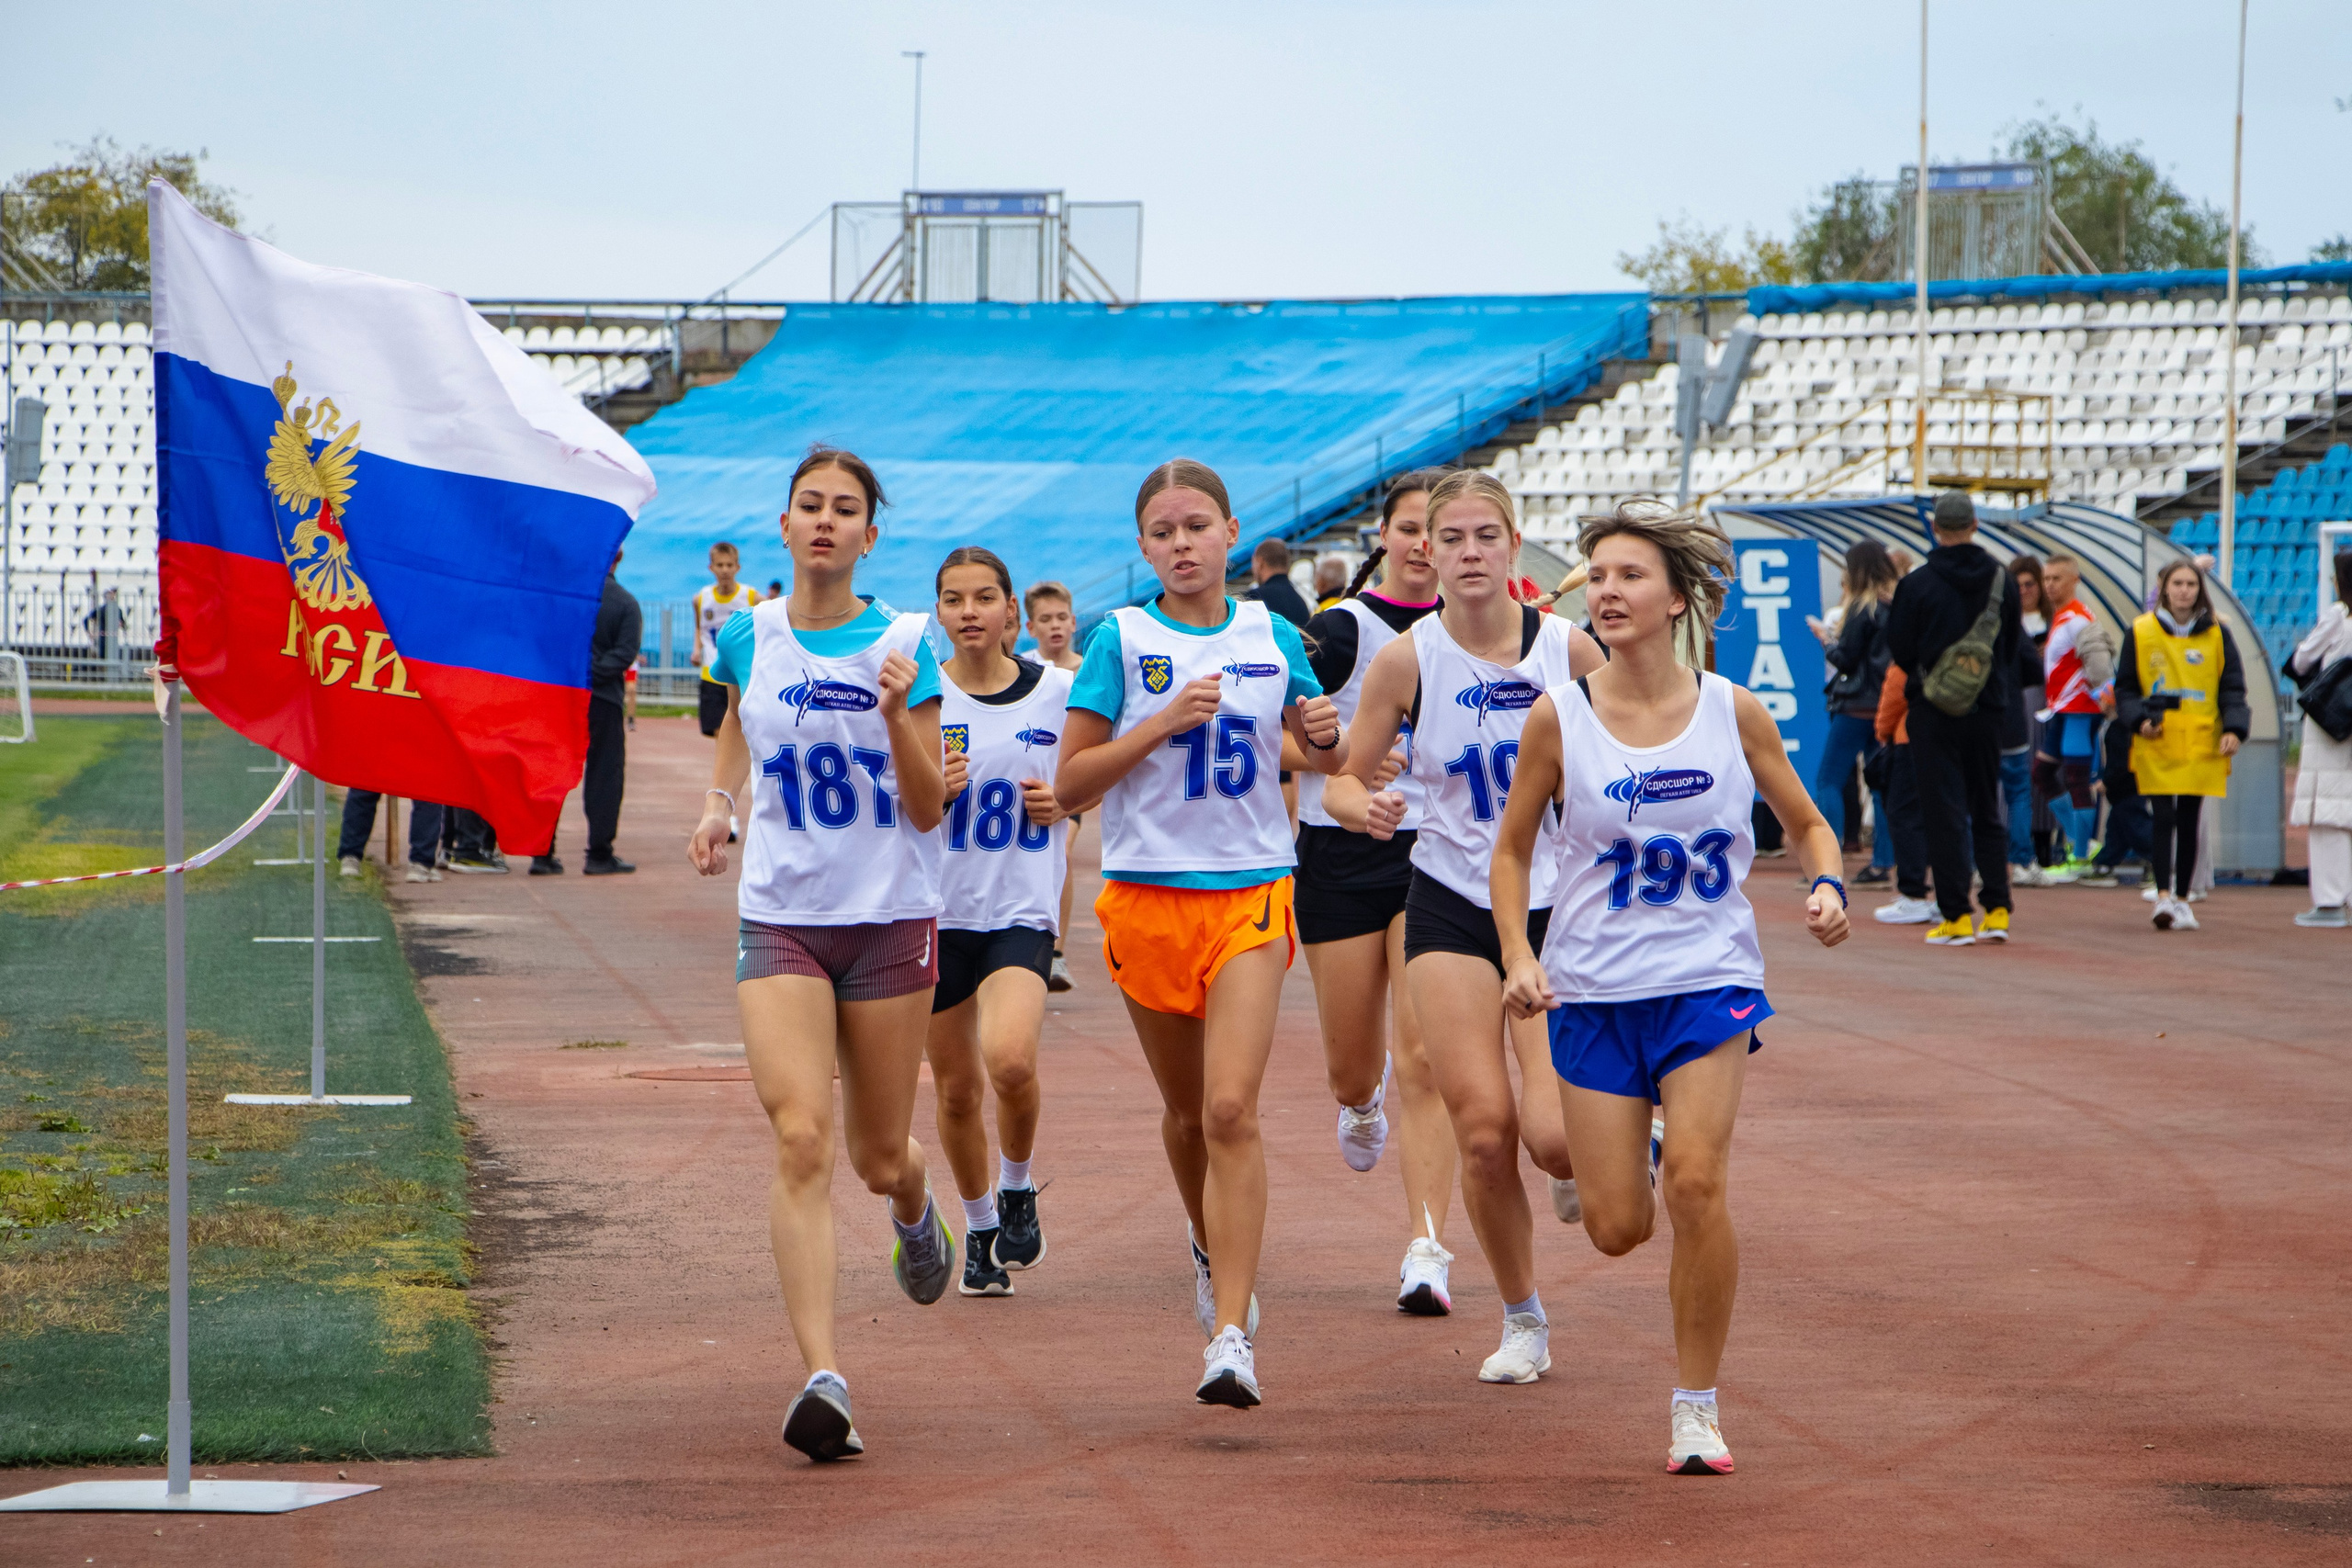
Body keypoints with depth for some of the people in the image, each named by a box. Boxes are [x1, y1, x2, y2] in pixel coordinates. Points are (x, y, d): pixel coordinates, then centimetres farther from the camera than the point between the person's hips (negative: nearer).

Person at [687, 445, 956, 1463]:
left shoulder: (904, 645, -5)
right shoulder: (749, 637, 1)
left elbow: (927, 810, -5)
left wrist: (898, 716, -22)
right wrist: (717, 805, 8)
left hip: (891, 919, 0)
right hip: (780, 919, 0)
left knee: (878, 1158, 11)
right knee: (799, 1140, -18)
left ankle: (916, 1211, 51)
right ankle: (823, 1379, -23)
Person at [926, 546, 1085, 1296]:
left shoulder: (1059, 693, 0)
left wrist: (1066, 799, -5)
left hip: (1022, 906, -1)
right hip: (937, 908, 1)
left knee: (1010, 1059, -25)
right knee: (956, 1087, 10)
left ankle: (1019, 1188, 4)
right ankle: (980, 1229, 33)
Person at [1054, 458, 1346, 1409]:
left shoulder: (1270, 637, 5)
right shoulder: (1121, 640, -1)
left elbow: (1326, 759, 19)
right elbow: (1071, 784, -4)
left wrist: (1327, 734, -4)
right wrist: (1165, 722, -14)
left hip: (1250, 895, -1)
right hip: (1146, 893, 1)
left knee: (1232, 1110, -15)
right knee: (1187, 1110, 15)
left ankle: (1231, 1337, -20)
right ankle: (1212, 1248, 45)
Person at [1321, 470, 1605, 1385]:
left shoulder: (1568, 649, -6)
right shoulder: (1407, 660, -6)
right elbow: (1345, 781, 1)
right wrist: (1365, 808, -20)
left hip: (1558, 906, -1)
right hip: (1450, 909, 1)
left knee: (1552, 1135, -15)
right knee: (1483, 1129, -8)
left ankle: (1580, 1164, 24)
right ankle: (1522, 1320, 12)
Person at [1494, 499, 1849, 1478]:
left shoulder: (1733, 713, -4)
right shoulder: (1558, 718, -6)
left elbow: (1805, 822, 10)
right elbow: (1513, 850, 6)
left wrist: (1828, 887, -10)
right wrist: (1519, 958, -8)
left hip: (1708, 981, -1)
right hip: (1594, 992, 1)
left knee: (1696, 1183, -21)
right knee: (1619, 1230, -1)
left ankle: (1696, 1405, -6)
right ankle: (1632, 1158, 39)